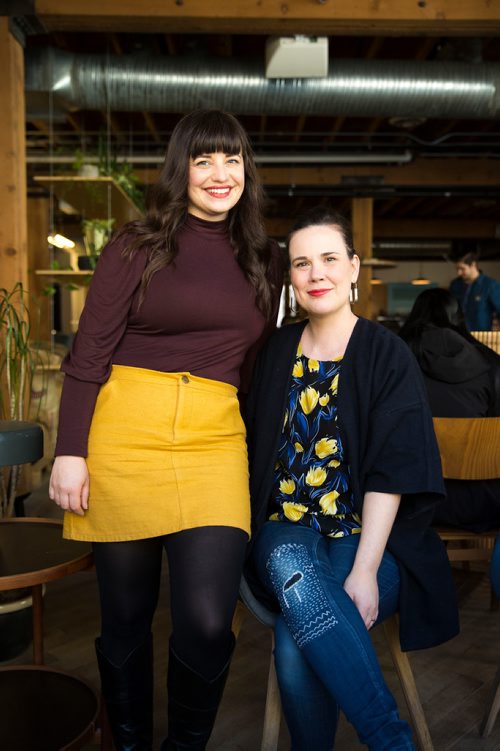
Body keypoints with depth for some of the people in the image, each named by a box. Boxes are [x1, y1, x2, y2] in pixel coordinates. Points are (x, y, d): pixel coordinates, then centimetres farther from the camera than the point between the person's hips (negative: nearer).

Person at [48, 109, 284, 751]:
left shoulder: (263, 262, 14)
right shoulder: (138, 246, 3)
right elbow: (87, 354, -1)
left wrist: (260, 448, 18)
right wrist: (70, 451, -9)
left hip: (216, 441, 2)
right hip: (124, 433, -2)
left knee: (207, 621, -10)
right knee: (126, 617, 8)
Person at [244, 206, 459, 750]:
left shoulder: (387, 355, -3)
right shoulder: (276, 352, 8)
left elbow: (390, 472, -9)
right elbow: (254, 448, 8)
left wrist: (364, 571, -20)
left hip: (366, 537, -3)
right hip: (286, 533, 3)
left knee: (296, 646, -28)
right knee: (293, 571, -32)